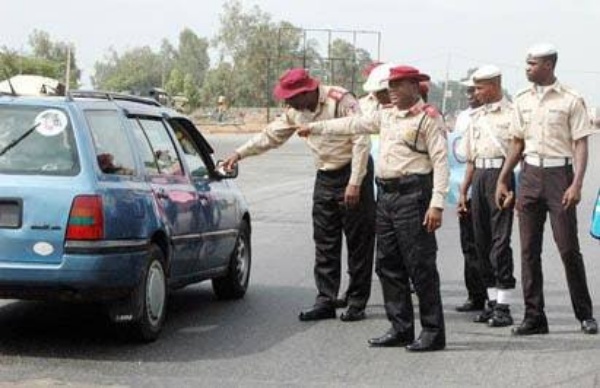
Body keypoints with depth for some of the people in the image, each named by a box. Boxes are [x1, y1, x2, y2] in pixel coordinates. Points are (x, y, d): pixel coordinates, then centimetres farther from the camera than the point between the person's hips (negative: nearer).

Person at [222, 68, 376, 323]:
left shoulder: (341, 101, -18)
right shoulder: (296, 111, 4)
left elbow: (361, 141, -19)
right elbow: (271, 135, 16)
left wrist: (355, 183, -22)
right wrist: (240, 154, 12)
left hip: (352, 173, -7)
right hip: (325, 178, 7)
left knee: (358, 242, -2)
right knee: (324, 243, 5)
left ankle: (357, 302, 4)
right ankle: (326, 301, 8)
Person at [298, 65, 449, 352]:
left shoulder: (429, 118, -6)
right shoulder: (386, 116, 18)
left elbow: (440, 161, -12)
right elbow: (353, 124, 29)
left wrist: (437, 203, -19)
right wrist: (315, 127, 32)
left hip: (413, 195, -8)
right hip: (386, 195, 8)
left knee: (421, 266, -7)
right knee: (388, 266, 10)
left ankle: (433, 332, -1)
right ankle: (401, 328, 17)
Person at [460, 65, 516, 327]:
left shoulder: (511, 114, -3)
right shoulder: (476, 117, 19)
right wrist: (463, 190, 19)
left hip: (501, 174, -7)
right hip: (479, 177, 7)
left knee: (500, 240, -10)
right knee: (482, 241, 8)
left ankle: (503, 306, -7)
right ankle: (492, 301, 16)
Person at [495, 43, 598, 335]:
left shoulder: (570, 100, -4)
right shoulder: (522, 100, 11)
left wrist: (576, 183, -16)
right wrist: (502, 180, 14)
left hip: (559, 173, -5)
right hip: (530, 174, 5)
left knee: (568, 248, -4)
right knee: (529, 249, 3)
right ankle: (534, 317, 8)